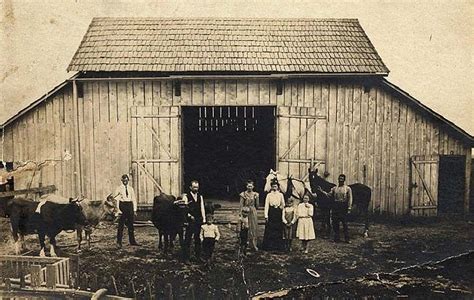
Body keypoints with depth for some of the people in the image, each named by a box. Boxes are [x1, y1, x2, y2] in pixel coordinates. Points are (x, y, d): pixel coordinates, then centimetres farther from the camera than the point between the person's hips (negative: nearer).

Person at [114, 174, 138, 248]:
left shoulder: (131, 188, 11)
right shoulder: (119, 188, 0)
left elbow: (134, 199, 13)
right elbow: (116, 199, -5)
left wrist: (134, 210, 7)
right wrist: (118, 209, -13)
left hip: (130, 206, 4)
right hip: (122, 205, -4)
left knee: (131, 225, 8)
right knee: (121, 225, -3)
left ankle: (132, 241, 16)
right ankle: (119, 242, 4)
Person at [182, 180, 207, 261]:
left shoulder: (200, 197, 13)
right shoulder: (186, 196, -2)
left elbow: (202, 208, 10)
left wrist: (204, 219, 2)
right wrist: (189, 216, -18)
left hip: (199, 221, 5)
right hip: (190, 221, -5)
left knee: (198, 239, 10)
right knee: (188, 239, -2)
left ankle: (198, 256, 19)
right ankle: (186, 257, 6)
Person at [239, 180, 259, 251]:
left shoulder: (255, 194, 5)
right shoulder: (243, 194, -1)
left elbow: (257, 205, 8)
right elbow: (241, 204, -3)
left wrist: (256, 198, 0)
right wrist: (240, 212, -8)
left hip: (253, 212, 2)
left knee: (253, 228, 2)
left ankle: (253, 244, 9)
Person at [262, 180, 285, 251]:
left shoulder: (280, 195, 7)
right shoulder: (269, 195, 2)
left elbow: (283, 204, 14)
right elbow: (266, 205, -3)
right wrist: (266, 216, -8)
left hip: (278, 213, 1)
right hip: (271, 213, -1)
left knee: (278, 229, 1)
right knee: (270, 229, -2)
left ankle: (278, 245, 10)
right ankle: (269, 245, 4)